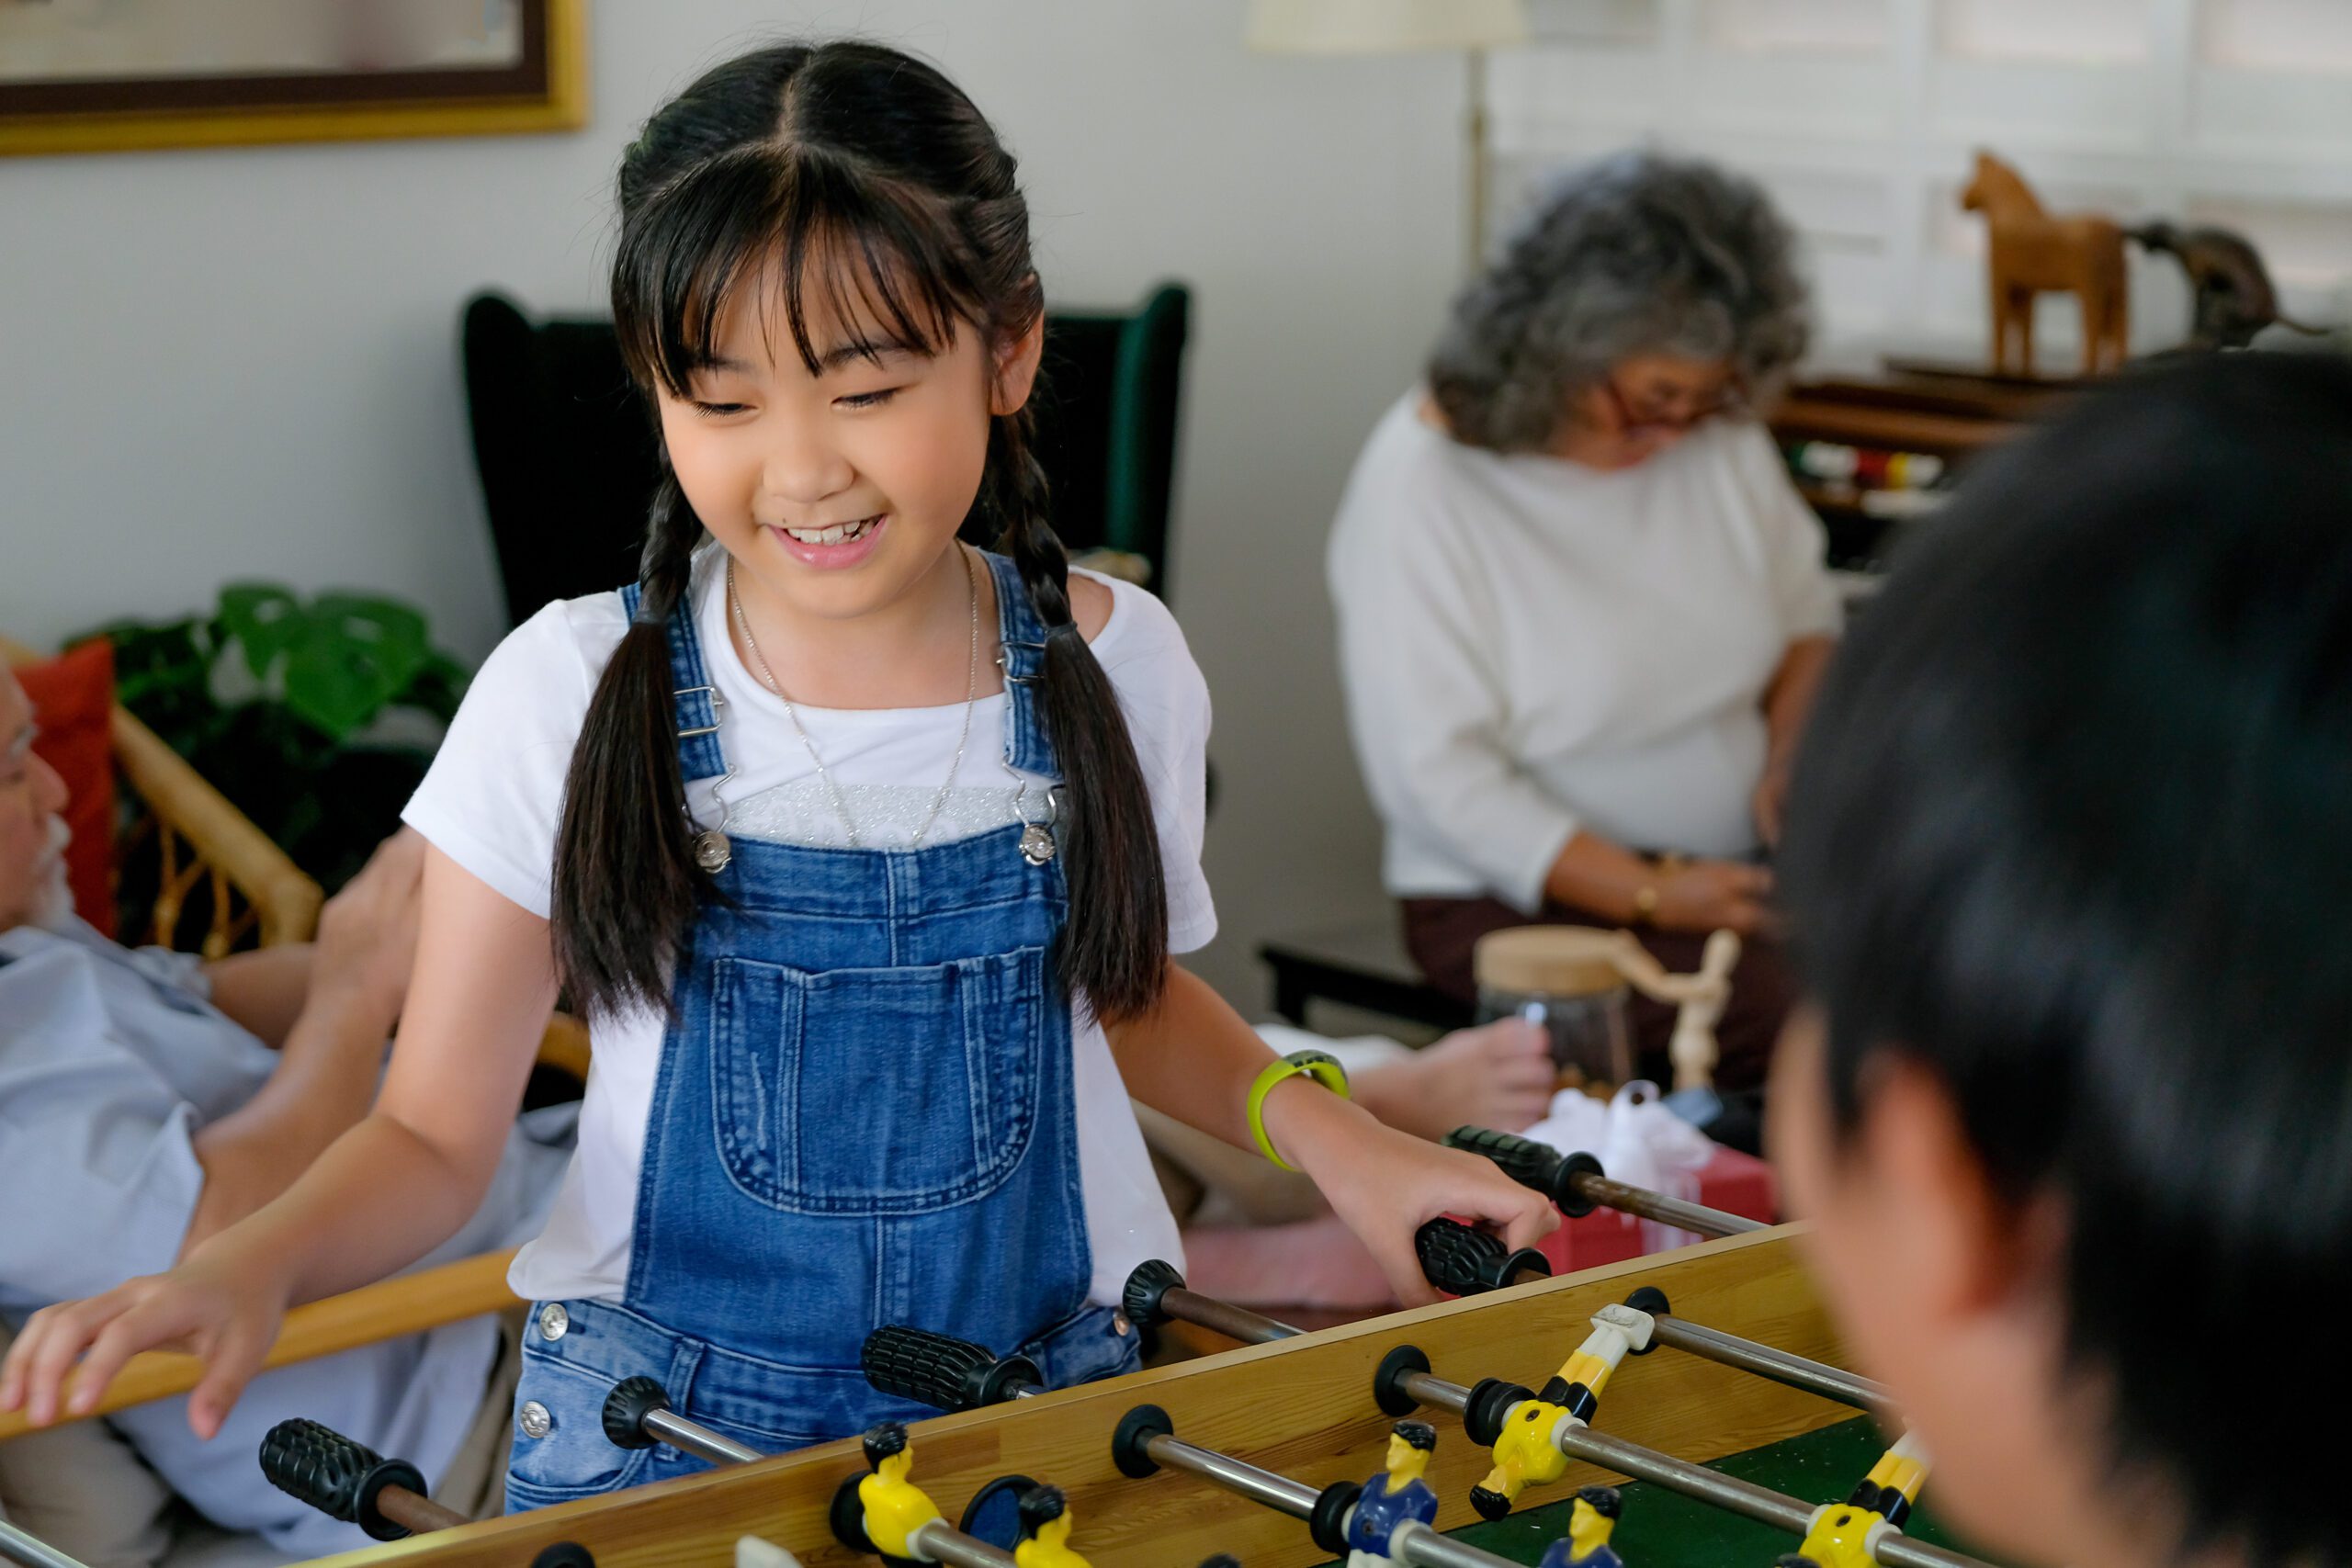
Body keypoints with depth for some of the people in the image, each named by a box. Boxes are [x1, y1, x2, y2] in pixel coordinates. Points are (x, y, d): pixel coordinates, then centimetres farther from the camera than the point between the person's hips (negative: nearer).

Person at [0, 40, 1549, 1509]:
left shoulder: (1112, 664, -3)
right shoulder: (571, 696, -9)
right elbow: (433, 1134, -3)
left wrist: (1309, 1117, 0)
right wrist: (251, 1263, -23)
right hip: (665, 1411, -2)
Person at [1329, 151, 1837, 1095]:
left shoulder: (1719, 438, 4)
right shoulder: (1420, 483, -13)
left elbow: (1807, 617, 19)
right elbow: (1433, 776, -16)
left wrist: (1792, 759, -3)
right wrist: (1650, 893, -22)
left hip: (1737, 868, 6)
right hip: (1518, 899, -6)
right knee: (1793, 1018, -32)